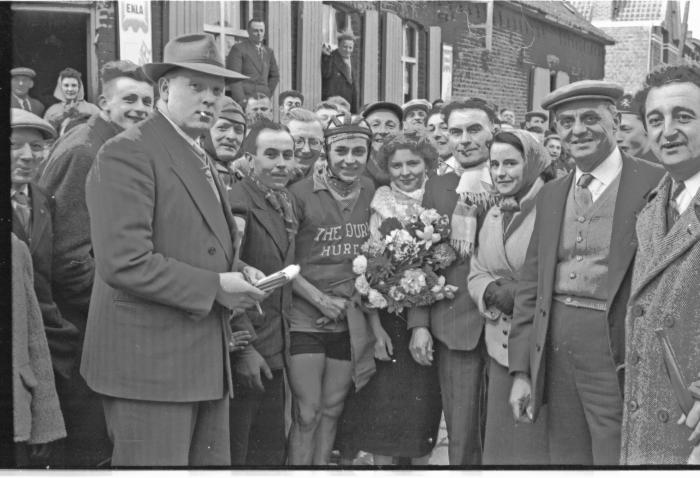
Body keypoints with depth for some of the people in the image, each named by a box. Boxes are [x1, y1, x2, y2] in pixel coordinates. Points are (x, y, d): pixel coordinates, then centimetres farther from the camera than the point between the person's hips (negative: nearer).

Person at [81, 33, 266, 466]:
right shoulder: (127, 153, -12)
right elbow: (123, 263, -22)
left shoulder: (200, 159, 18)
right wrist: (214, 286, -17)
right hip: (149, 361, -9)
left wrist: (238, 271, 7)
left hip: (206, 361, 9)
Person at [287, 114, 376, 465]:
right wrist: (319, 298, -13)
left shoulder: (372, 193, 2)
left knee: (332, 412, 13)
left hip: (351, 321, 4)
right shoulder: (302, 193, -11)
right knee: (307, 415, -4)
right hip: (305, 319, -4)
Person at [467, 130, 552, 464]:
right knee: (502, 442, 9)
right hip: (501, 349, 6)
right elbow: (476, 274, 14)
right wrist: (493, 292, -7)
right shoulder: (492, 216, 14)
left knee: (540, 444, -1)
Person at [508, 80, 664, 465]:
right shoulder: (550, 195, 14)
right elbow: (530, 285, 13)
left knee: (617, 459, 0)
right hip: (555, 353, 5)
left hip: (617, 355, -5)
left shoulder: (657, 185, -4)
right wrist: (520, 371, 8)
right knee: (564, 458, 12)